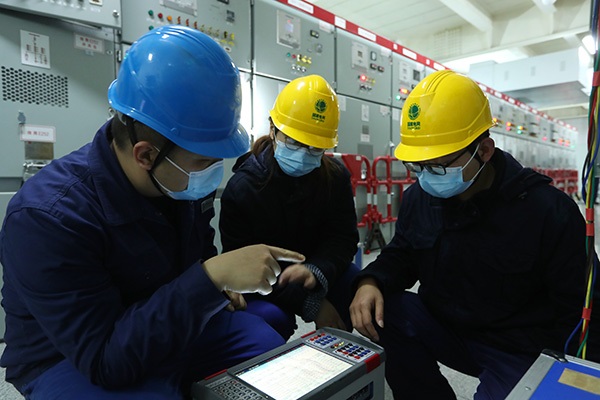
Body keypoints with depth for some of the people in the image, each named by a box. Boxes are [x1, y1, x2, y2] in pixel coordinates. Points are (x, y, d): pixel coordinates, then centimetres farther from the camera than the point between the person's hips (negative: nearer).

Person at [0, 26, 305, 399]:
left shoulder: (181, 181, -10)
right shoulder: (47, 217, -27)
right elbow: (106, 358, -30)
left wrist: (230, 279, -8)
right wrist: (214, 278, -37)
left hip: (173, 329, 6)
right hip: (71, 362, -5)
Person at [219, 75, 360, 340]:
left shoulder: (336, 177, -6)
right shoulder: (242, 187, -17)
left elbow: (343, 238, -9)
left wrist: (315, 271, -34)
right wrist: (309, 304, -25)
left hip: (319, 276, 4)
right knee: (270, 318, -32)